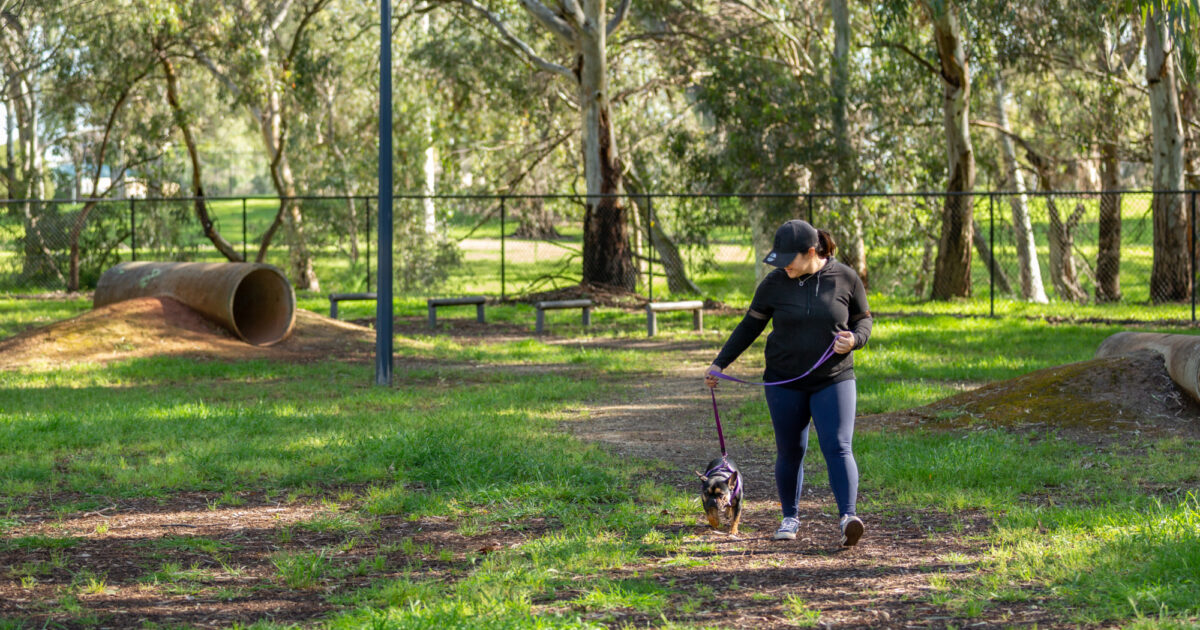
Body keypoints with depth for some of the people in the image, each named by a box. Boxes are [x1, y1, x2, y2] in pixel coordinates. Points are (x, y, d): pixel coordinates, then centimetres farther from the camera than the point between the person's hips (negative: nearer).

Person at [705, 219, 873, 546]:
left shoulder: (846, 279, -6)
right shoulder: (774, 283, -4)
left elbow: (864, 321, 5)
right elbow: (750, 326, 6)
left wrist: (853, 340, -18)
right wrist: (719, 363, 2)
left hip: (833, 381, -1)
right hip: (785, 382, 2)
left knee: (837, 448, -14)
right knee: (790, 451, 8)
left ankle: (848, 518, -22)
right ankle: (790, 518, 24)